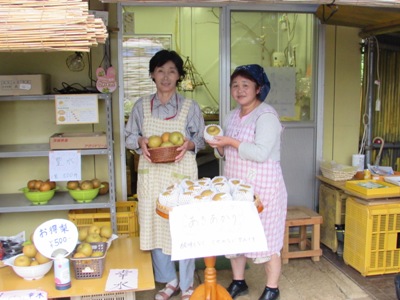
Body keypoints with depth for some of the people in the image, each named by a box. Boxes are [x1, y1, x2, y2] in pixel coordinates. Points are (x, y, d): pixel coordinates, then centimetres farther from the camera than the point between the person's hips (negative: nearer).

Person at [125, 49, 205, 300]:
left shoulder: (191, 107, 0)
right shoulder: (141, 106, 5)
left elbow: (201, 139, 5)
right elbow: (130, 136, 11)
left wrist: (189, 144, -16)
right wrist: (140, 142, -12)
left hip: (181, 174, -2)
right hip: (152, 175, 3)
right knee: (155, 225, 8)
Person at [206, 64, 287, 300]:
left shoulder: (266, 115, -13)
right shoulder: (233, 115, 11)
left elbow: (261, 153, -24)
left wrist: (231, 142, -22)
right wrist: (220, 146, -6)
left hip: (262, 187, -7)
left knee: (266, 237, 4)